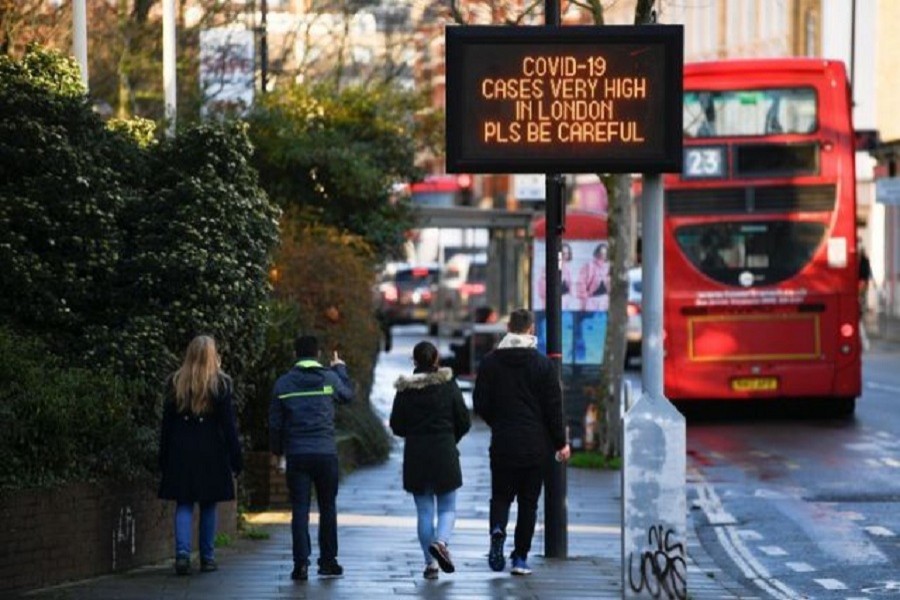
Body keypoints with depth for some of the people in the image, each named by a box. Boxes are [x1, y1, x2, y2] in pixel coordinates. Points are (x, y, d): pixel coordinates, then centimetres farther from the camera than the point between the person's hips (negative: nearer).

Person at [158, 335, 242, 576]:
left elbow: (167, 422, 4)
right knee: (208, 505, 9)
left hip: (181, 450, 1)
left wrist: (164, 457, 9)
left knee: (184, 504, 4)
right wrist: (235, 457, 0)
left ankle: (182, 552, -15)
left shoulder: (175, 383, 2)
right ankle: (207, 557, 11)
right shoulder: (220, 384, -5)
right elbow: (228, 423, -4)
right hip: (211, 452, -1)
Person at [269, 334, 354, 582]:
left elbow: (274, 422, 4)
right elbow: (348, 394, 20)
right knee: (327, 507, 11)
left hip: (296, 455, 0)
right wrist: (340, 368, 34)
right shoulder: (330, 379, -2)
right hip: (325, 453, 0)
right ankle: (328, 560, 14)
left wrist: (276, 450, 17)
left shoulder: (283, 383, 1)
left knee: (299, 509, 0)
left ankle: (301, 564, -7)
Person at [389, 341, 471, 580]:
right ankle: (441, 541, -21)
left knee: (424, 511, 7)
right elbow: (464, 422, -1)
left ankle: (431, 562, 2)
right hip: (445, 453, -1)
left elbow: (396, 426, 0)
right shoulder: (448, 384, -4)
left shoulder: (404, 389, -3)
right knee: (447, 508, 8)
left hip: (415, 456, 1)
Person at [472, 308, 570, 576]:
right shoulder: (543, 364, -5)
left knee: (501, 495, 11)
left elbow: (480, 403, 3)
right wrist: (560, 442, 6)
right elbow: (554, 406, -4)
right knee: (528, 501, 7)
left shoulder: (490, 363, 0)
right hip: (535, 444, -1)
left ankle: (497, 530, -20)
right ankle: (520, 557, 6)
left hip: (502, 443, 1)